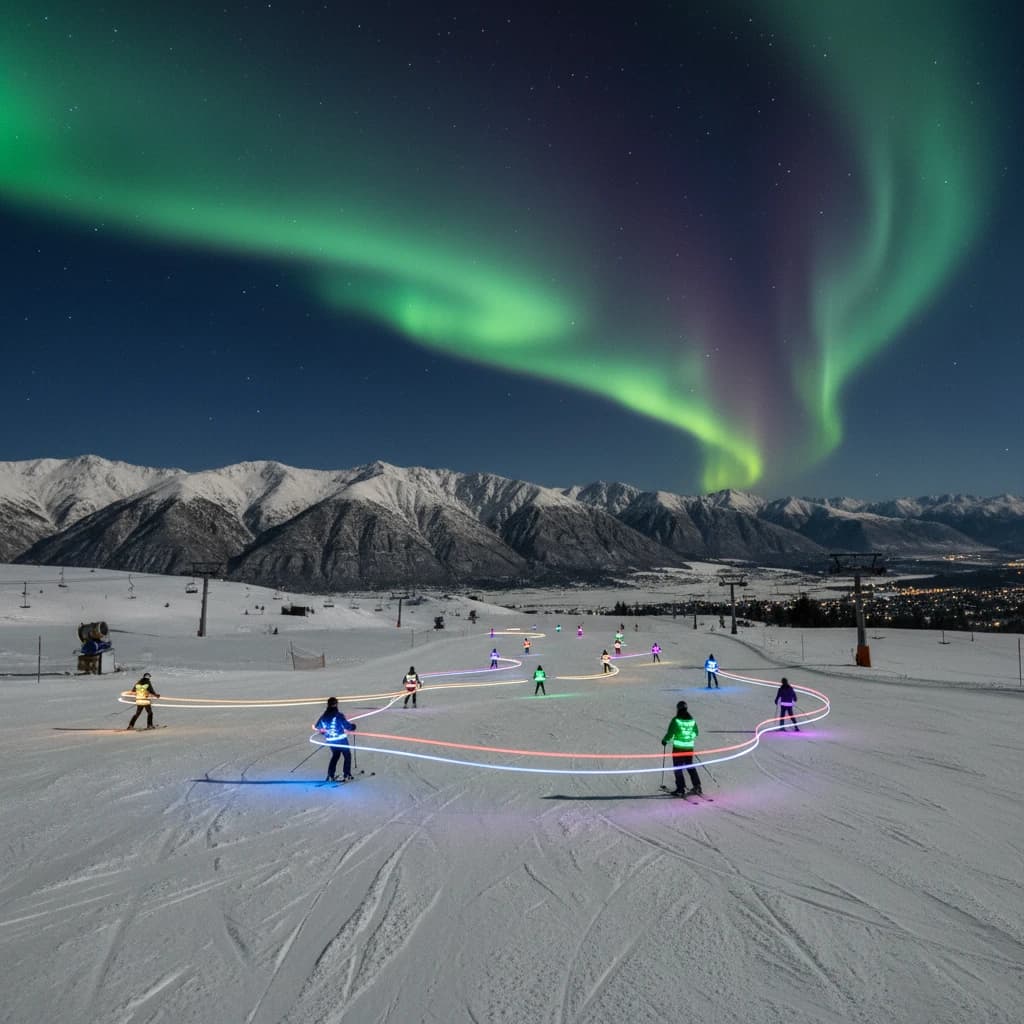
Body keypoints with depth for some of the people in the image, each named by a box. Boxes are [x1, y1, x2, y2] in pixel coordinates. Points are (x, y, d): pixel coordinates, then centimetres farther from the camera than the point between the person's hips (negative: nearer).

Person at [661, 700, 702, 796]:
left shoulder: (676, 720, -13)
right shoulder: (692, 720, 2)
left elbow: (670, 734, -12)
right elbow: (696, 733, 17)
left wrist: (665, 741, 8)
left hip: (678, 747, -5)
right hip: (689, 747, 5)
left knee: (677, 768, 5)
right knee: (690, 766, 21)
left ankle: (681, 789, 2)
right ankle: (697, 785, 21)